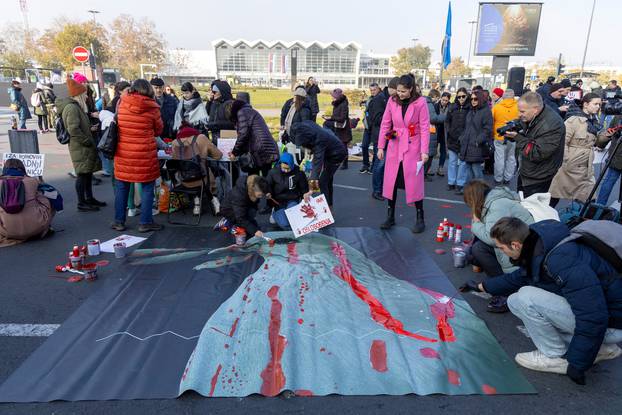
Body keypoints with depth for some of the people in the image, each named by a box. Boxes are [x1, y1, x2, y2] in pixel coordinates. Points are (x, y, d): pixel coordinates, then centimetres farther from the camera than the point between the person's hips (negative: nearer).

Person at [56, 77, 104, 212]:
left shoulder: (77, 107, 17)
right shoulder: (72, 108, -16)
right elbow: (73, 129, -24)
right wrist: (88, 141, -18)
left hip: (85, 147, 10)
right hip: (80, 148, -10)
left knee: (88, 172, 16)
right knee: (82, 174, -4)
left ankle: (89, 198, 27)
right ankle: (81, 203, 4)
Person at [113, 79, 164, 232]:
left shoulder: (122, 103, -1)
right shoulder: (152, 107, -8)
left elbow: (117, 123, 12)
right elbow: (159, 130, 4)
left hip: (123, 152, 3)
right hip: (145, 154, -3)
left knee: (121, 186, 13)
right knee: (147, 187, 7)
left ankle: (119, 221, 20)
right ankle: (145, 222, 9)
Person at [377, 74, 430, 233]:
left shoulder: (420, 102, -8)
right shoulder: (392, 101, 2)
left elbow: (425, 128, -8)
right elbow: (385, 124, 5)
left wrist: (424, 151, -13)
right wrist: (380, 147, 1)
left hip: (412, 147, -4)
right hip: (394, 147, 4)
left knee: (414, 182, 0)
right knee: (391, 181, 6)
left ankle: (420, 218, 12)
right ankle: (390, 216, 18)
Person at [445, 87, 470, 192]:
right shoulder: (452, 108, 7)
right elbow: (448, 121, 14)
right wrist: (448, 132, 5)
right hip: (452, 139, 4)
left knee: (462, 163, 3)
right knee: (452, 162, 9)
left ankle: (460, 183, 11)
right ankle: (451, 182, 17)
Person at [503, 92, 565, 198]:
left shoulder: (551, 125, -28)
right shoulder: (529, 117, -2)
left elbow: (537, 154, -29)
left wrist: (517, 137, -25)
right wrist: (512, 131, -8)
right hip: (524, 174, 9)